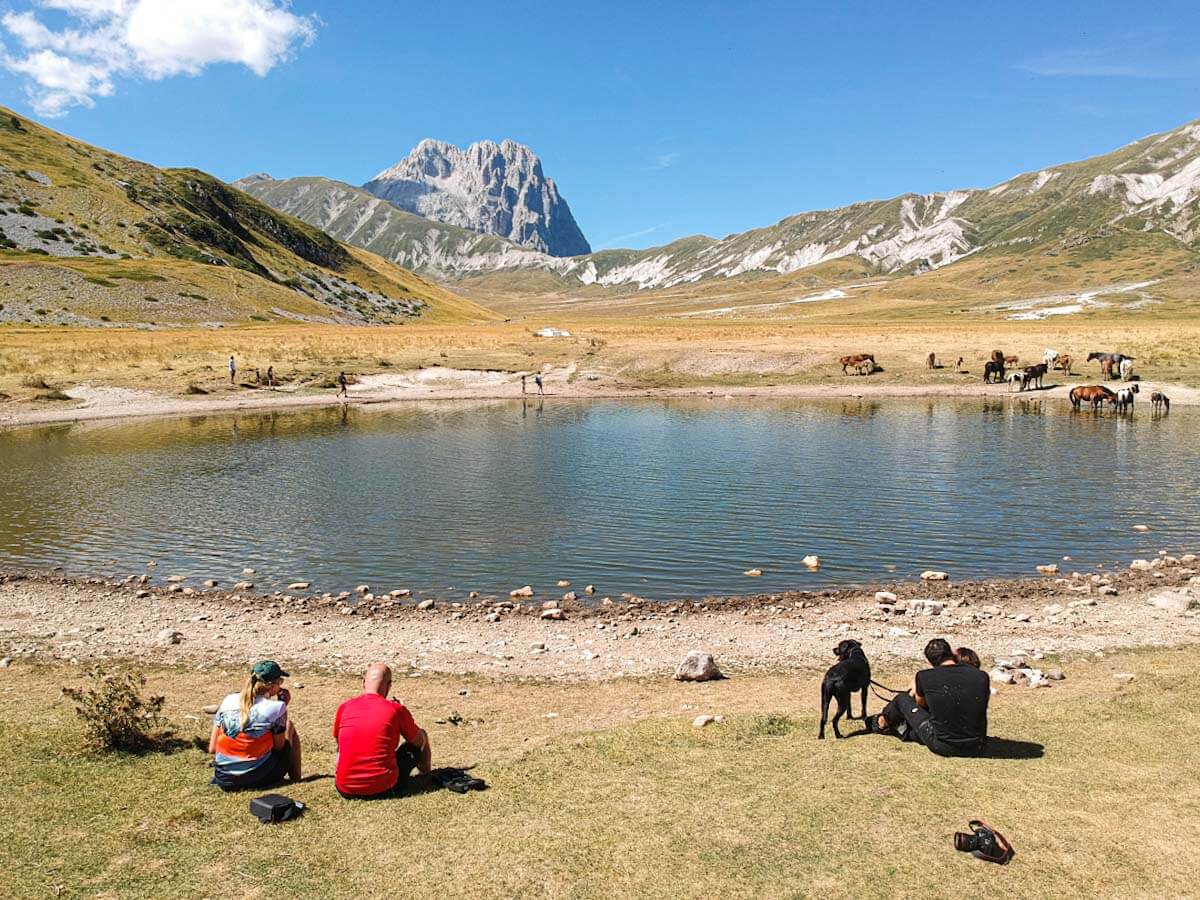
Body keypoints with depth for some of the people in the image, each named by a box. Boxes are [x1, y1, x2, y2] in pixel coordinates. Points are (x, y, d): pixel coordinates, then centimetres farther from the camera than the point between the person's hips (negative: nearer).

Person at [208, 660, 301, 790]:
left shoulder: (228, 701, 0)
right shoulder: (276, 707, -12)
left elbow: (212, 749, 3)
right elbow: (279, 746, -1)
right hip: (260, 778, -4)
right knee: (289, 727, 20)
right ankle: (296, 781, 21)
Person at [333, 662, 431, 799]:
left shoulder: (344, 707, 1)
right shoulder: (396, 709, -6)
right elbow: (420, 741, 10)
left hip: (345, 789, 3)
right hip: (383, 789, -3)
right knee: (422, 735, 17)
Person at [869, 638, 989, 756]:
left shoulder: (924, 677, -10)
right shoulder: (982, 676, -5)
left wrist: (915, 691, 36)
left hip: (942, 747, -2)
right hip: (976, 747, 3)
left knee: (902, 699, 17)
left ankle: (882, 723, 48)